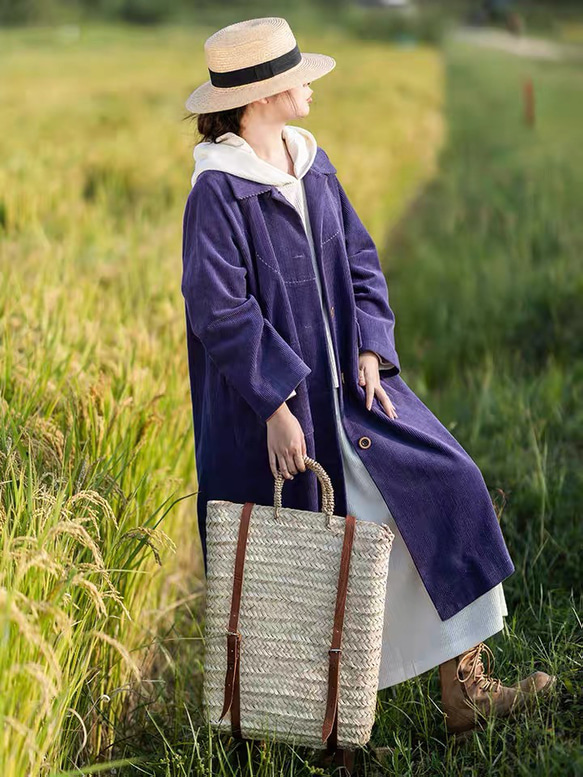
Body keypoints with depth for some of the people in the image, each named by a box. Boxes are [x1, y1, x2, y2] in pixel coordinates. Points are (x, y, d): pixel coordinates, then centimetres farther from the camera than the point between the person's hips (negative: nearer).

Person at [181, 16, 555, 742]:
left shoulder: (311, 163, 6)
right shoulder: (217, 190, -15)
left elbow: (359, 259, 10)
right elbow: (218, 312, -18)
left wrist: (370, 353, -4)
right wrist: (275, 405, -21)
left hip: (342, 382, 7)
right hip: (267, 401, -7)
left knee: (445, 487, -2)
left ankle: (465, 690, 1)